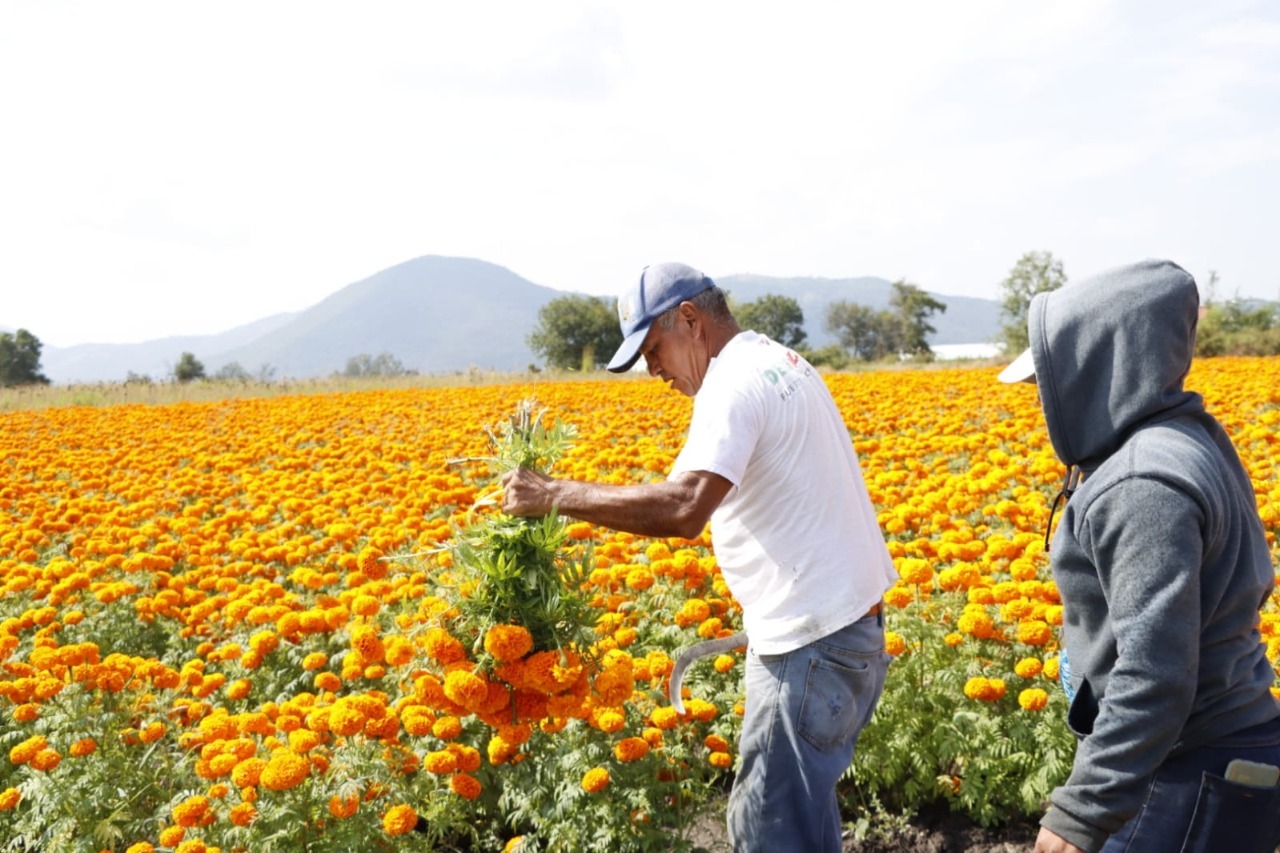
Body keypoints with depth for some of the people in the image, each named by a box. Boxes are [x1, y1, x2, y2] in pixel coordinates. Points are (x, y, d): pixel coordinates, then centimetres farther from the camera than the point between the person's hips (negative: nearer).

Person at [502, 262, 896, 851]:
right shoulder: (784, 363, 13)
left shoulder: (733, 383, -18)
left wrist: (554, 495, -25)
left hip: (813, 645, -10)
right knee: (804, 803, 21)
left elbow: (682, 509, -33)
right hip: (853, 622, 10)